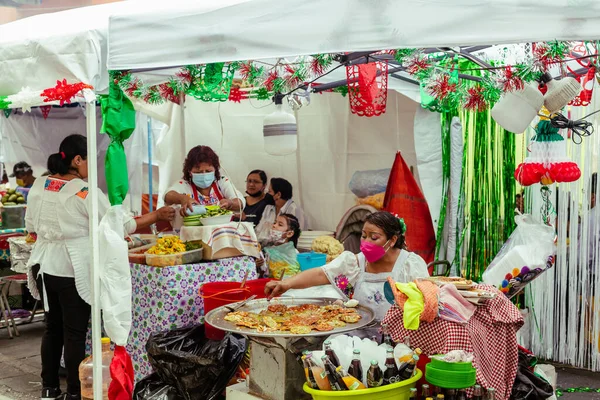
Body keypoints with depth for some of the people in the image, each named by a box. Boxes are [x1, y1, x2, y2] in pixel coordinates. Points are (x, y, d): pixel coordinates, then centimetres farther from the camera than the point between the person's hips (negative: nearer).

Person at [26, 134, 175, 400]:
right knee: (75, 332, 3)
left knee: (53, 327, 17)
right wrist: (156, 216, -1)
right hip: (73, 270, -7)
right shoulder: (85, 192, -17)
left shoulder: (39, 186, 3)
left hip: (47, 266, 7)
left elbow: (31, 227, 14)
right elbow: (122, 226, -11)